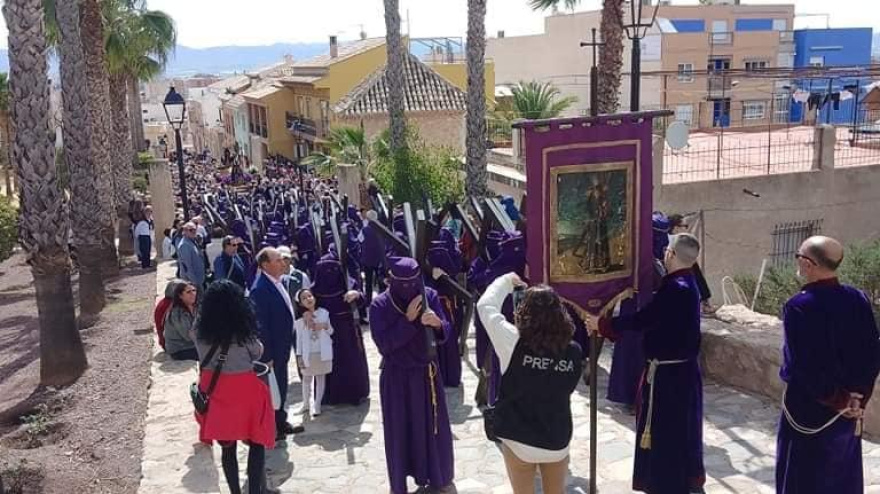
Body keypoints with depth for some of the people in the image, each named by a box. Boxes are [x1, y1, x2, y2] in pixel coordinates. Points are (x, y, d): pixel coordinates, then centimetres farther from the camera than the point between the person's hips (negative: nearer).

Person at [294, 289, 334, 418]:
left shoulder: (324, 313, -3)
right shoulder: (300, 319, -5)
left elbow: (331, 332, 5)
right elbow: (299, 338, -2)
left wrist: (325, 326, -16)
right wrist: (299, 356, -4)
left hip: (323, 352, 0)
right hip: (308, 353, 0)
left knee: (320, 378, 6)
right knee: (307, 378, 10)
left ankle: (317, 405, 14)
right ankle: (306, 404, 25)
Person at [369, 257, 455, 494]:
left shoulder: (429, 296, -8)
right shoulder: (380, 305, -15)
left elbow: (445, 333, -10)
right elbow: (383, 344, -20)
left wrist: (437, 323, -33)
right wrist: (408, 320, -26)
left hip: (427, 373, 3)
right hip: (396, 377, -2)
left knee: (434, 425, 13)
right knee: (399, 429, 7)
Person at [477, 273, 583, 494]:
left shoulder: (514, 344, -21)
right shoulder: (574, 351, -13)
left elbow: (486, 305, -9)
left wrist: (506, 281, 6)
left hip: (519, 440, -2)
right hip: (558, 441, 3)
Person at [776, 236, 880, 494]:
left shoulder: (799, 306, -21)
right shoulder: (858, 299, -2)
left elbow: (805, 366, -22)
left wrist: (836, 399, -9)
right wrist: (858, 397, 3)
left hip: (810, 409, -6)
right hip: (850, 411, 6)